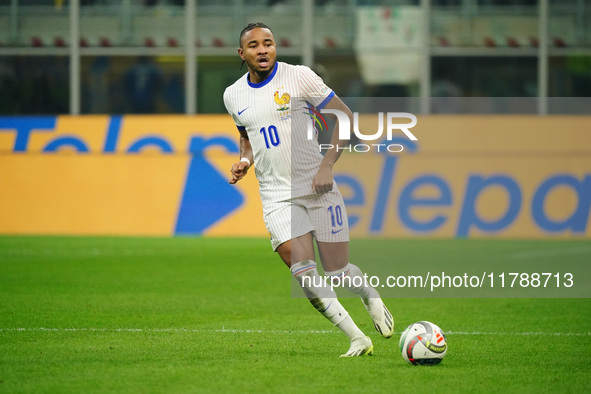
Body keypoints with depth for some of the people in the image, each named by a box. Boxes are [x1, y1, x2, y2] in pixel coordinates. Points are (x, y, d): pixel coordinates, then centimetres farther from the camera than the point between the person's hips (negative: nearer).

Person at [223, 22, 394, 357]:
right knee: (304, 274, -15)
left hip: (318, 189, -2)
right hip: (277, 197, 2)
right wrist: (245, 161, 4)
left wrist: (328, 165, -12)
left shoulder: (299, 76, -6)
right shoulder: (233, 96, 6)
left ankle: (370, 296, 36)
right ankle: (357, 339, -6)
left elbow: (345, 116, -2)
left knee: (338, 272, 1)